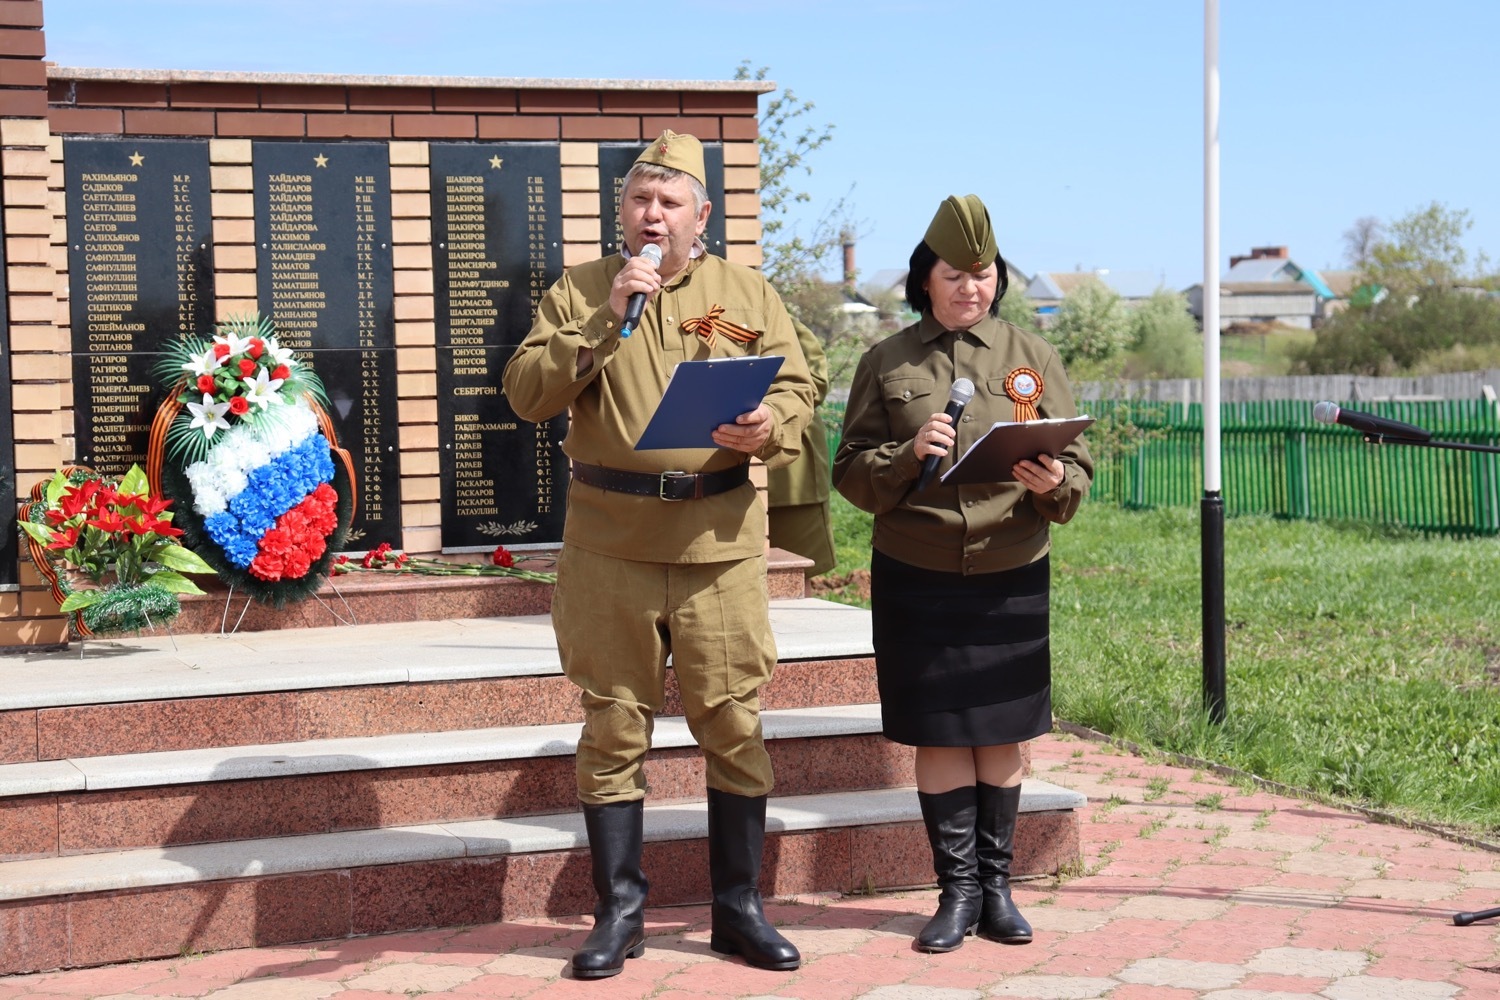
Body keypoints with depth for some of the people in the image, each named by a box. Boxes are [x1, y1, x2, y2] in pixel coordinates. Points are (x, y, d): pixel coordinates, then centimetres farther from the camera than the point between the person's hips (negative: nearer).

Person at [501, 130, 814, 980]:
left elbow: (798, 390, 8)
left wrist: (768, 429, -14)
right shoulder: (579, 292, 8)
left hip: (720, 537, 1)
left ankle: (741, 909, 16)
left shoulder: (749, 295, 11)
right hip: (610, 542, 0)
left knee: (735, 723, 3)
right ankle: (619, 912, 15)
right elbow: (527, 393, -3)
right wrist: (604, 321, -12)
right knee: (614, 725, 4)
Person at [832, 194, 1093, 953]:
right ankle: (958, 890, 14)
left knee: (1001, 736, 6)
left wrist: (1054, 484, -19)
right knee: (938, 736, 2)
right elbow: (851, 474, 1)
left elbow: (1078, 464, 4)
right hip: (916, 576, -1)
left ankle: (996, 885, 19)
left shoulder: (1032, 357, 6)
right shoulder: (886, 363, 3)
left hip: (1011, 575, 1)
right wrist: (908, 456, -18)